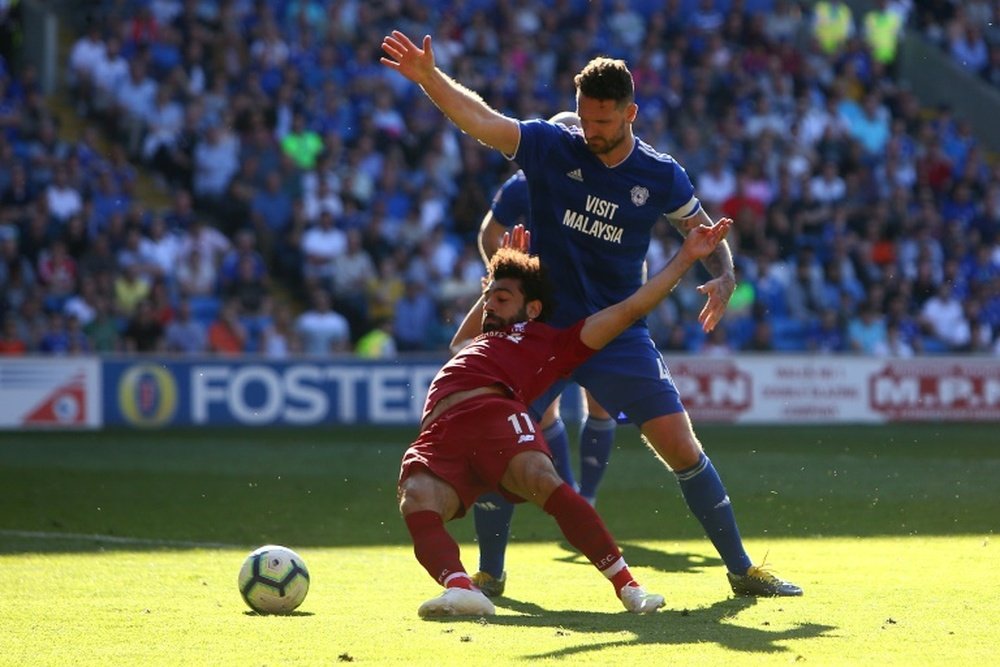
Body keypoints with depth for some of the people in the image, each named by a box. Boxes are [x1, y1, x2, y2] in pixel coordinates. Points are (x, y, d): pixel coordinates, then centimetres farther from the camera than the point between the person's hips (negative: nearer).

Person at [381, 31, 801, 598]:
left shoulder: (661, 176, -2)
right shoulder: (551, 147, -6)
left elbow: (706, 233, 12)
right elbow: (479, 117, -17)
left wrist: (724, 279, -8)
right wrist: (427, 75, -32)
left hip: (620, 334, 0)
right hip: (542, 329, 0)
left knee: (683, 448, -5)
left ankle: (741, 568, 8)